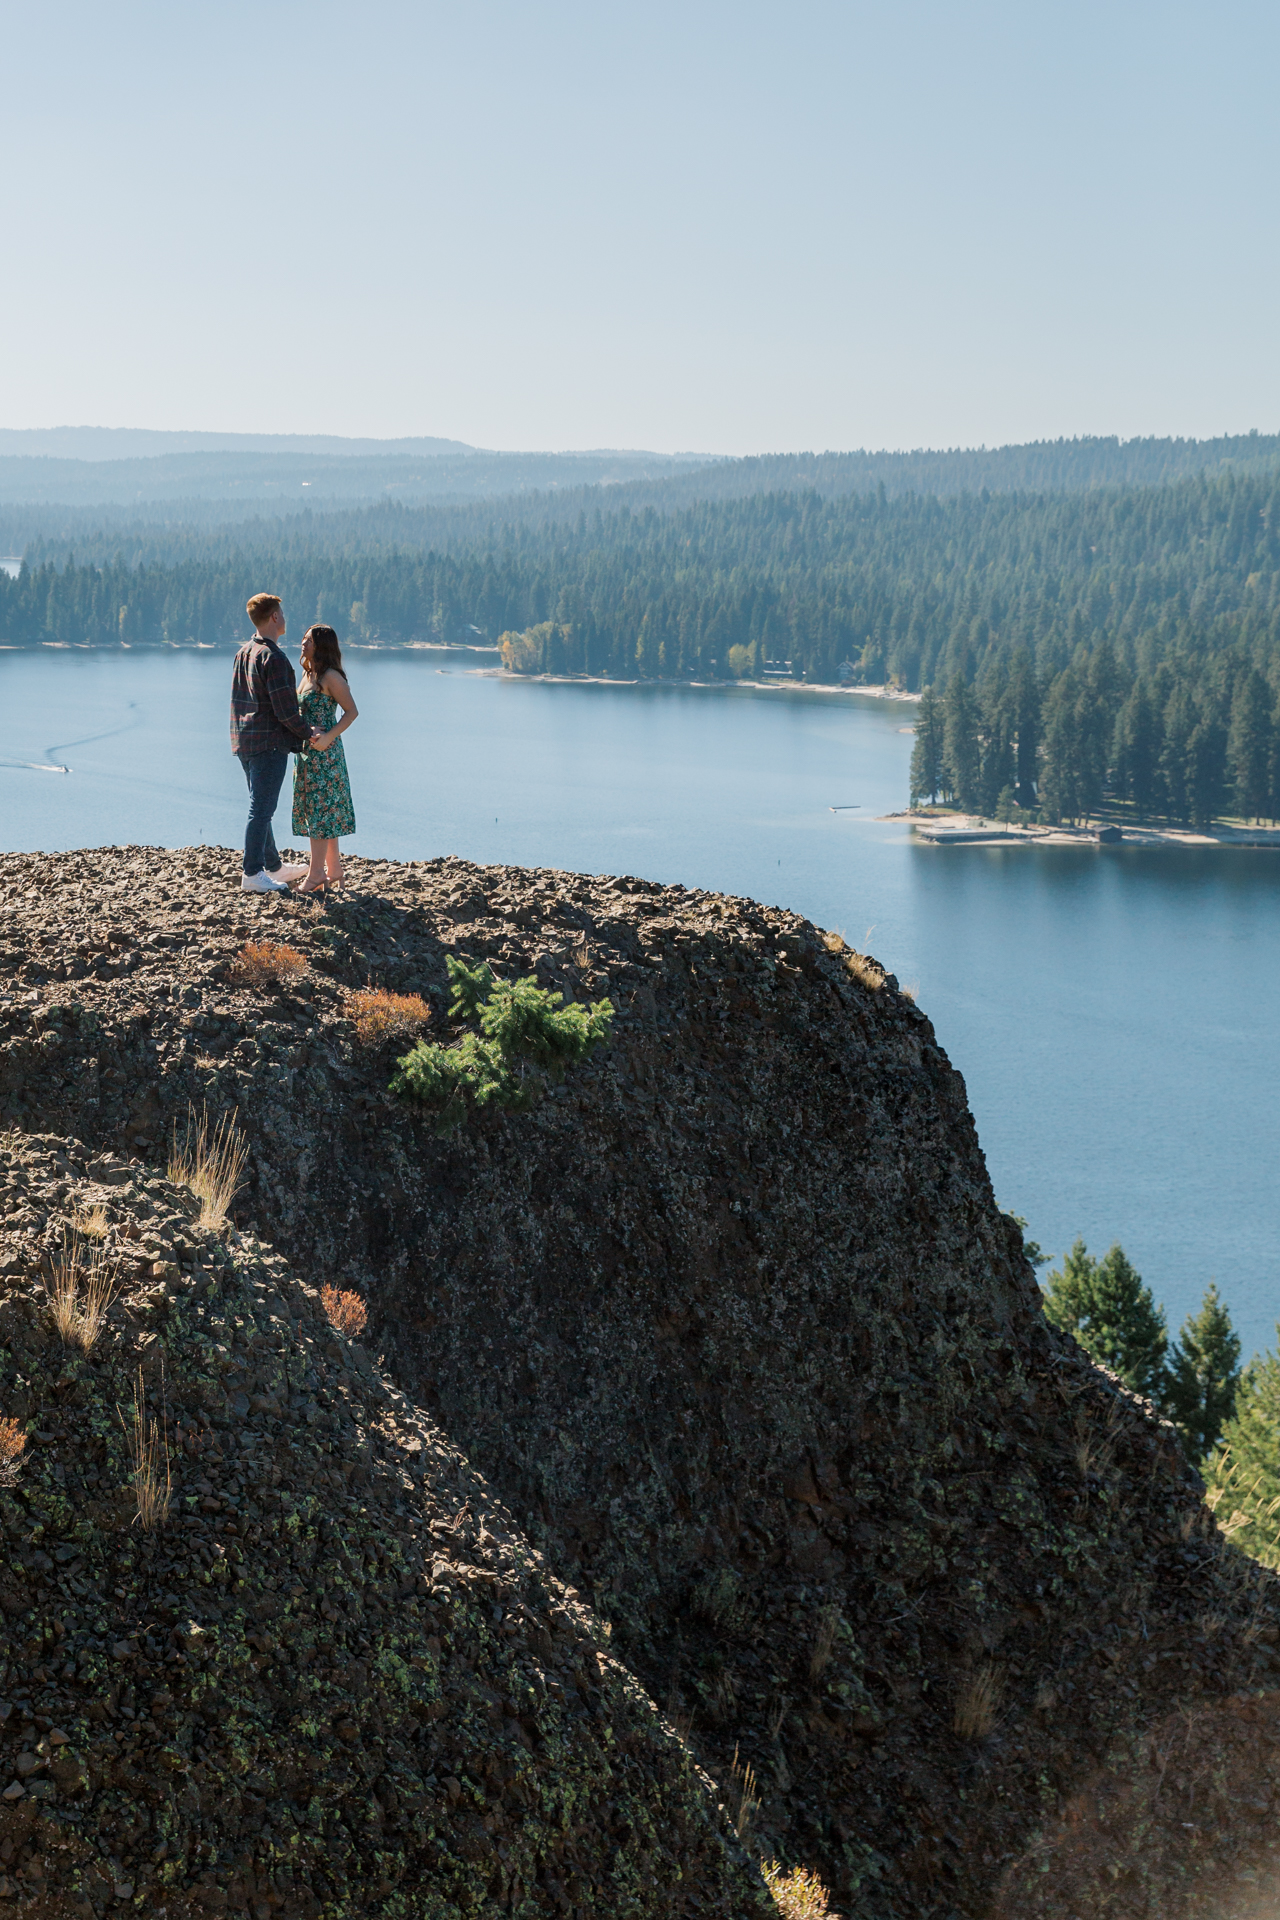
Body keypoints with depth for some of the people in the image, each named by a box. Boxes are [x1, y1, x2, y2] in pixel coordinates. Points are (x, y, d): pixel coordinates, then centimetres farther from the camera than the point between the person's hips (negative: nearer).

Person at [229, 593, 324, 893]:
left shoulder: (243, 653, 12)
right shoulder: (273, 658, -17)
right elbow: (285, 710, -21)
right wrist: (308, 732, -6)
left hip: (245, 741, 10)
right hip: (269, 743, -9)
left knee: (260, 807, 17)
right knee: (261, 809, -6)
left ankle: (274, 867, 29)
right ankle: (252, 874, -5)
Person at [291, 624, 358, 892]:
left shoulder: (330, 677, -12)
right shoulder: (308, 674, 14)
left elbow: (352, 711, -14)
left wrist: (328, 737, -22)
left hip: (324, 752, -9)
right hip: (306, 752, 9)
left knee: (319, 810, -7)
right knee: (322, 810, 11)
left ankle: (316, 872, -5)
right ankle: (333, 869, 17)